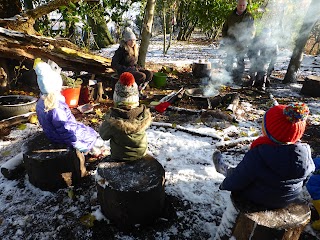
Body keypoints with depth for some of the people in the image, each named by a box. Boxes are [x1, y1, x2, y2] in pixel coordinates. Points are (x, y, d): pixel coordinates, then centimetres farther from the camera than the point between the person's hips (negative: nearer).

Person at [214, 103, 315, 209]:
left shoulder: (256, 156, -36)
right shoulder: (305, 152, -21)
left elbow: (236, 183, -22)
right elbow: (304, 180, -1)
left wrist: (224, 185, -1)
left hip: (258, 201, -4)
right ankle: (230, 171, 47)